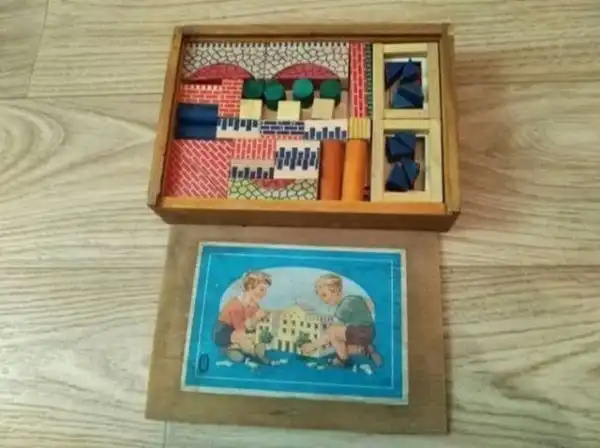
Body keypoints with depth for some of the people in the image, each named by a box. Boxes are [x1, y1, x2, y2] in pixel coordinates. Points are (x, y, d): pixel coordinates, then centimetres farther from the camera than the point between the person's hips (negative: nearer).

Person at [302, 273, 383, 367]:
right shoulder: (342, 304, 11)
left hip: (364, 333, -10)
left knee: (333, 331, -24)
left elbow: (331, 331, -19)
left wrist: (313, 345, -13)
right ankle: (365, 350, 9)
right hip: (360, 333, 10)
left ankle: (344, 361, -4)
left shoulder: (348, 303, -18)